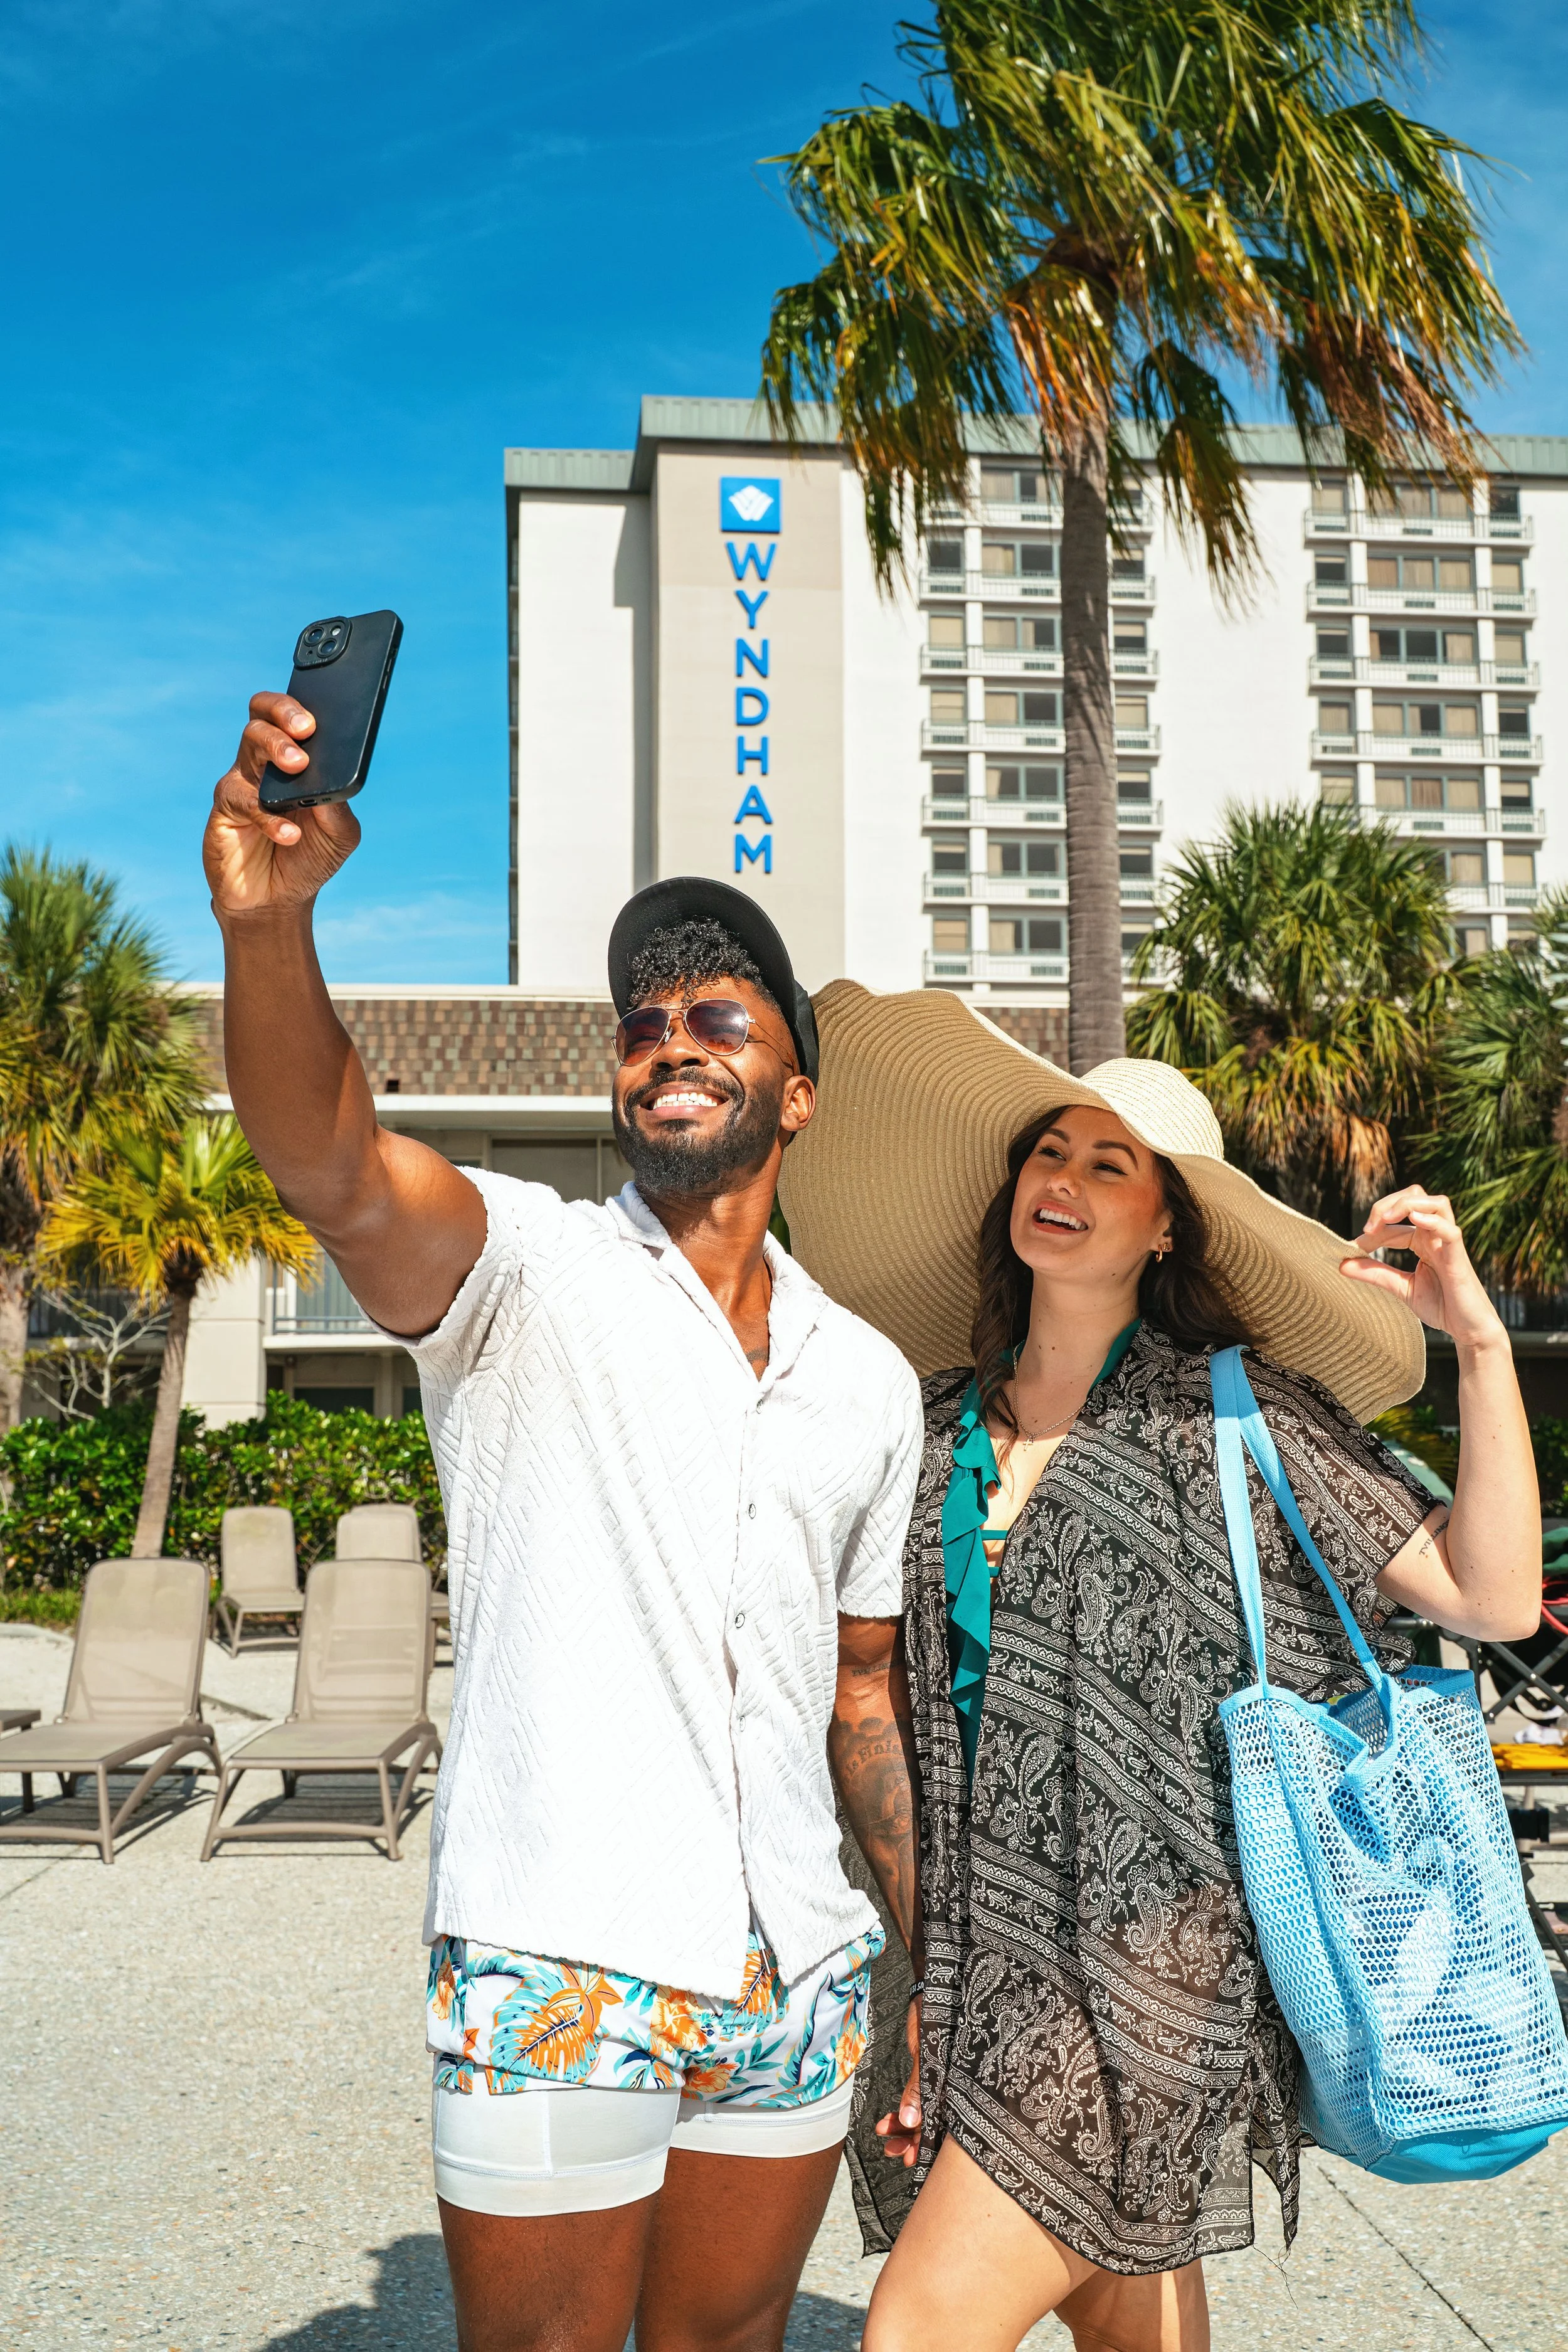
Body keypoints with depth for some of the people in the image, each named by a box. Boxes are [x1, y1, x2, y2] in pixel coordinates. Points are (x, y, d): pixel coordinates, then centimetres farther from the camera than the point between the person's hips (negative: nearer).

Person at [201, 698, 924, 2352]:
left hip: (797, 1990, 5)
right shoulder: (522, 1270, -5)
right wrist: (266, 923, -46)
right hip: (555, 1979, -4)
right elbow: (329, 1167, -28)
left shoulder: (868, 1380, 9)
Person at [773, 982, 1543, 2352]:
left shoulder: (1233, 1416, -4)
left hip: (1152, 1966, -5)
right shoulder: (941, 1432, 9)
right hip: (984, 1963, 5)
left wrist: (1480, 1340, -14)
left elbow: (1494, 1600, -7)